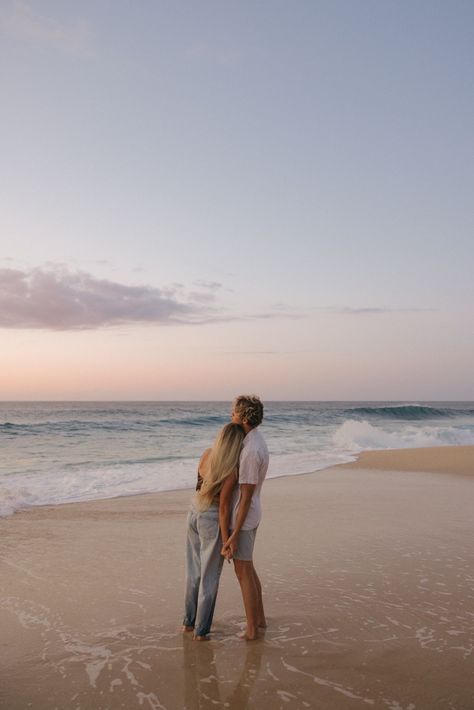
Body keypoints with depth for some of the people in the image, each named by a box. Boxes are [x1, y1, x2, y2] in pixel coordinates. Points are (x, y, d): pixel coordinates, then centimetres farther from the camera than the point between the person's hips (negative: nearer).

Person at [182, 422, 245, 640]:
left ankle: (189, 621, 32)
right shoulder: (231, 470, -24)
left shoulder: (207, 454, -4)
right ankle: (201, 630, 18)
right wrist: (226, 541, -13)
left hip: (194, 514, 7)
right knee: (210, 576, 8)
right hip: (212, 521, -7)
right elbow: (223, 508, -21)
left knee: (194, 572, 20)